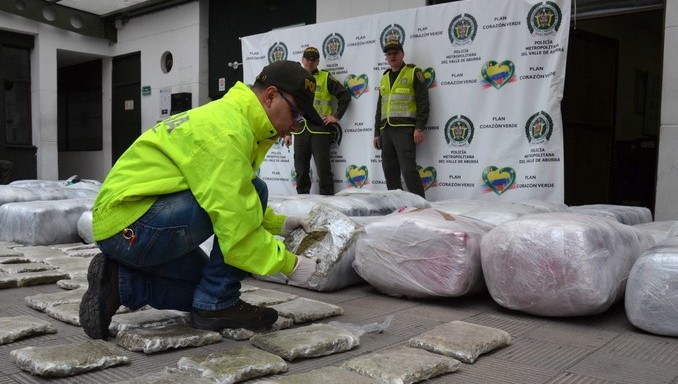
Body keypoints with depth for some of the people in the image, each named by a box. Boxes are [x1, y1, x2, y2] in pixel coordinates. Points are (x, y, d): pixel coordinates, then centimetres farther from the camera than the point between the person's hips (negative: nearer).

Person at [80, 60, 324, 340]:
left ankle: (119, 284, 10)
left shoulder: (231, 118, 12)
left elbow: (235, 202, 23)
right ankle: (217, 305, -5)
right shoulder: (224, 131, -21)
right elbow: (236, 226, -24)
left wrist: (277, 224, 13)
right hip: (130, 225, -11)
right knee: (254, 190, -15)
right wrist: (289, 263, -13)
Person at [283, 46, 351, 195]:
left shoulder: (326, 78, 4)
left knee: (323, 169, -5)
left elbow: (345, 96, 3)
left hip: (319, 130, -4)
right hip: (300, 131, 4)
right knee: (300, 169, 8)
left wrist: (336, 116, -3)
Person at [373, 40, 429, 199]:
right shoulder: (384, 78, 22)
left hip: (405, 129, -6)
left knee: (408, 170, -13)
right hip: (386, 130, 7)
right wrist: (377, 133, 17)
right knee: (390, 171, 6)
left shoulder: (413, 72, 3)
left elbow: (423, 102, -5)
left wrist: (419, 128, -14)